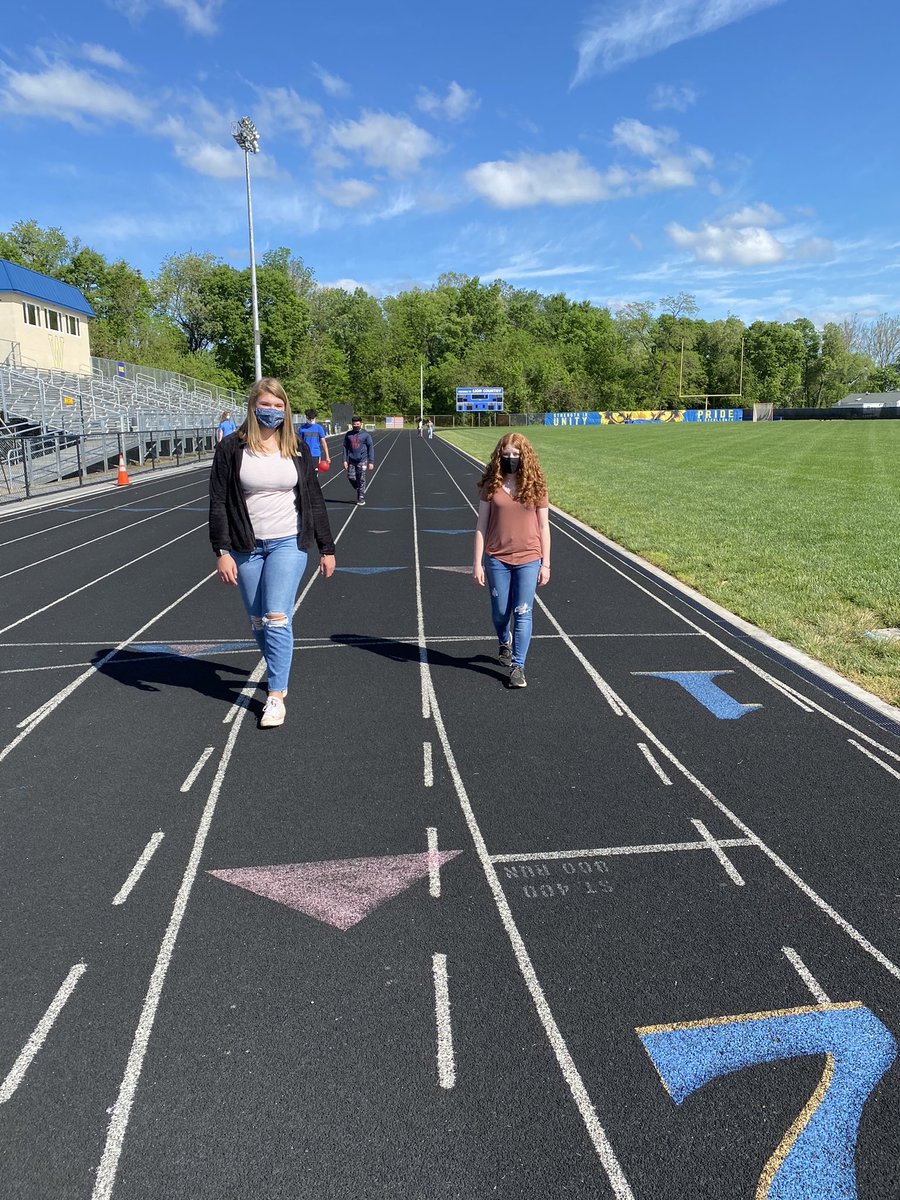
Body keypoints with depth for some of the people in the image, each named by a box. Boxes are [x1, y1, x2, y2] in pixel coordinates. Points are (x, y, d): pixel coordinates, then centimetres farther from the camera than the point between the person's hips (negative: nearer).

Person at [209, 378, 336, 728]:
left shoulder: (297, 450, 4)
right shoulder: (231, 448, -2)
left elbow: (314, 500, 9)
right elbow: (218, 502, -3)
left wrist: (326, 548, 8)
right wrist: (222, 551, -10)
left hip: (288, 544, -1)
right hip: (246, 548, 1)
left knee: (277, 619, -11)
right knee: (257, 622, 9)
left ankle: (276, 695, -2)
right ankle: (279, 673, 33)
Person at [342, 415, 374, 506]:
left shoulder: (366, 434, 0)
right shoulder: (348, 434, 8)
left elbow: (371, 448, 0)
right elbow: (345, 447, 12)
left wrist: (371, 462, -5)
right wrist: (345, 460, 3)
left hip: (362, 460, -3)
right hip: (351, 460, 3)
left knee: (361, 480, -2)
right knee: (351, 477, -4)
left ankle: (361, 498, 8)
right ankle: (359, 490, 24)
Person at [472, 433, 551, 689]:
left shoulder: (536, 486, 0)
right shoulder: (491, 485, 0)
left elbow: (543, 526, 4)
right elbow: (481, 525, 1)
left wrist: (546, 564, 1)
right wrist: (477, 563, -3)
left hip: (529, 559, -1)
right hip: (497, 559, 1)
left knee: (522, 614, -3)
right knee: (500, 612, 12)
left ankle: (517, 666, 6)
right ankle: (505, 643, 44)